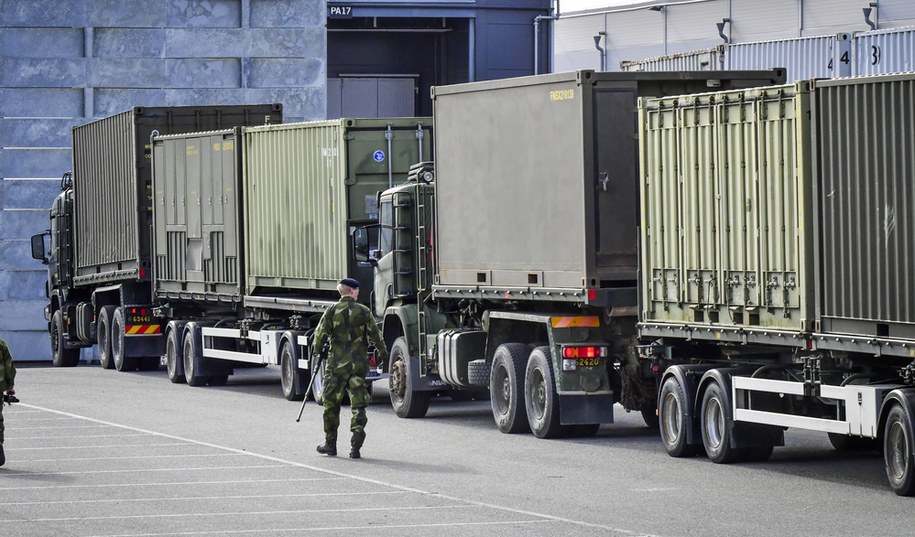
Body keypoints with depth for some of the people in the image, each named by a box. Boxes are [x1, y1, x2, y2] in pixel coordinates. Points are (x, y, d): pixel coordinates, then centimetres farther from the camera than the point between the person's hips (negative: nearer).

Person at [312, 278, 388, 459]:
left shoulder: (332, 311, -3)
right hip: (359, 365, 0)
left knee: (331, 404, 13)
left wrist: (317, 352, 13)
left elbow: (320, 335, -5)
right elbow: (375, 335, -1)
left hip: (337, 363, 0)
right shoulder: (364, 311, -2)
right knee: (358, 405, 3)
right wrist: (383, 355, 12)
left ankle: (330, 444, 18)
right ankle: (356, 447, -5)